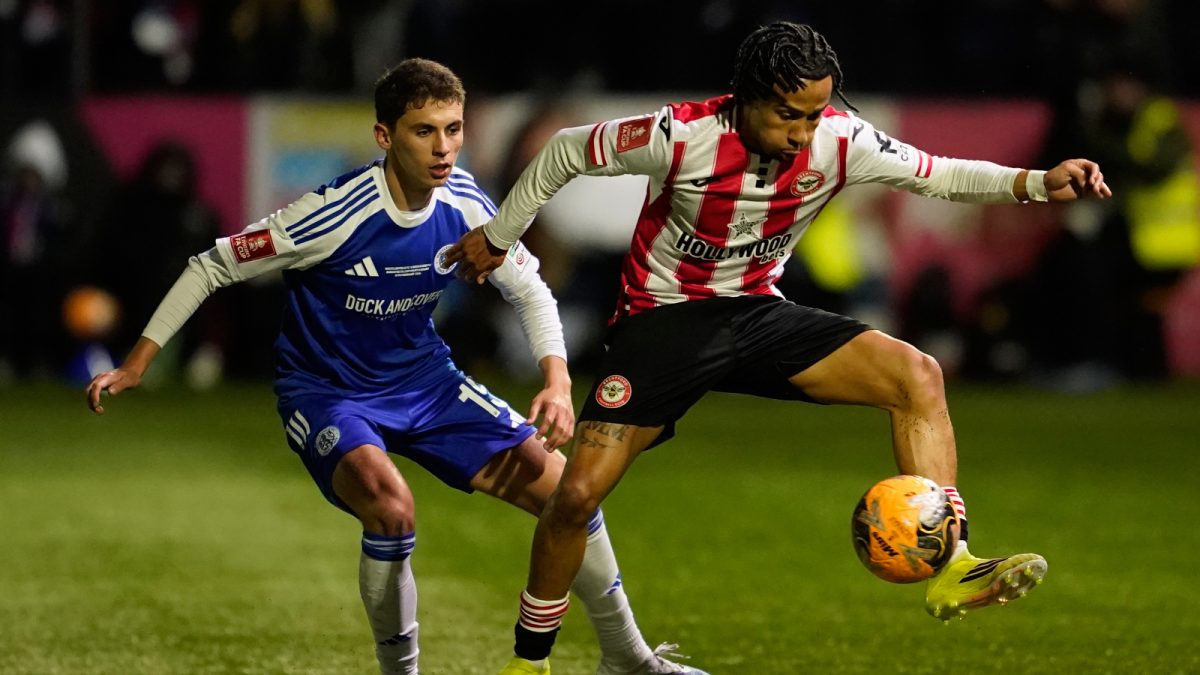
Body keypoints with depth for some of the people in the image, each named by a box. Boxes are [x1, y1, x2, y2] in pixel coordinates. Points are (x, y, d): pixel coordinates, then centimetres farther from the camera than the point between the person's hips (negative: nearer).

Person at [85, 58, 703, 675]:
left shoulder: (465, 206, -12)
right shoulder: (337, 213, -27)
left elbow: (529, 291, 3)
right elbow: (212, 266, -17)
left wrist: (557, 383, -13)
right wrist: (135, 365, -19)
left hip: (425, 381, 5)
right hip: (327, 392, -5)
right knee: (390, 506, -36)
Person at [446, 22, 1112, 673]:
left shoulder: (838, 140, -15)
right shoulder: (680, 136, -24)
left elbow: (935, 173, -5)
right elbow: (565, 151, -8)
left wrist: (1039, 183, -22)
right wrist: (497, 236, 4)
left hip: (758, 313, 3)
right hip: (663, 319, -3)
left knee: (917, 376, -19)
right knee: (578, 492, -16)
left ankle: (951, 569, -20)